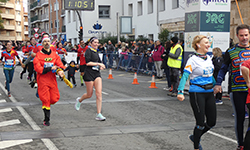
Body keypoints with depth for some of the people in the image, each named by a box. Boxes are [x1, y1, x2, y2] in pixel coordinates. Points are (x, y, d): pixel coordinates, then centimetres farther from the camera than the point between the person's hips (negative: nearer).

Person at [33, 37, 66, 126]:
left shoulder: (54, 54, 11)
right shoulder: (38, 55, -1)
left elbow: (59, 64, 3)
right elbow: (38, 68, -11)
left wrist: (60, 70, -19)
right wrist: (51, 68, -16)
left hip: (52, 79, 4)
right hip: (43, 79, -4)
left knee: (54, 99, 2)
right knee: (46, 99, -6)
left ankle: (46, 105, 36)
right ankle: (46, 120, 2)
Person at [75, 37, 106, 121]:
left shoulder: (96, 52, 17)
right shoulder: (88, 51, -6)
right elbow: (88, 63, -17)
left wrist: (101, 67, 6)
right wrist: (99, 64, -15)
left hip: (97, 74, 7)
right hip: (89, 74, -6)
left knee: (99, 93, -6)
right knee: (89, 95, 4)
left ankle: (99, 115, -6)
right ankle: (79, 100, 38)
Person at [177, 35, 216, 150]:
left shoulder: (209, 58, 10)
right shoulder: (193, 60, -12)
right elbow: (185, 76, -20)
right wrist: (180, 92, -31)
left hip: (209, 93, 7)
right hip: (197, 93, -7)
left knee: (212, 122, 9)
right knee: (201, 123, -4)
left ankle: (195, 137, 33)